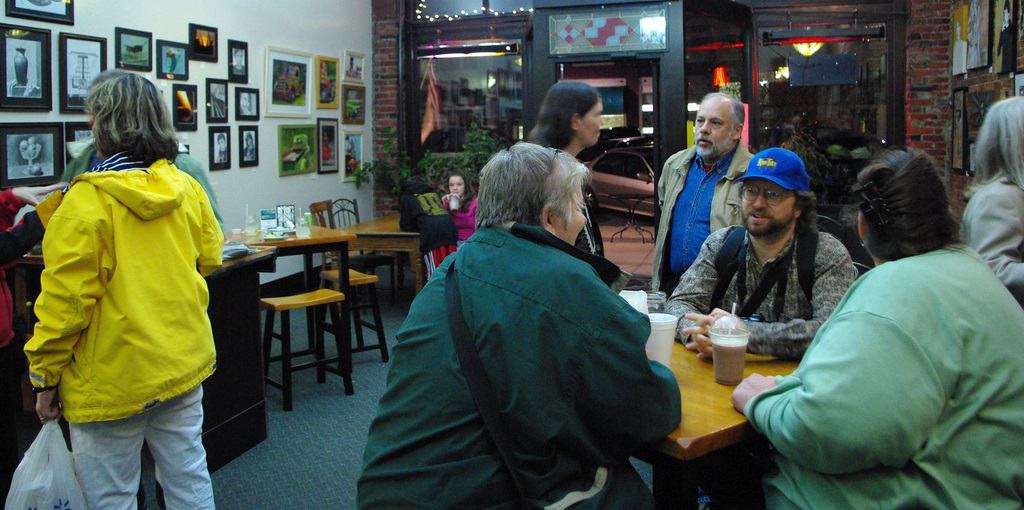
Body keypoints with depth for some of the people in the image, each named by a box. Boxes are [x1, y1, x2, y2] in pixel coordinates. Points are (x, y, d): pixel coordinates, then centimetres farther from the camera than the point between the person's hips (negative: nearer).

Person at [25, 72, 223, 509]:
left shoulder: (86, 201, -16)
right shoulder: (188, 189, 0)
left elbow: (65, 300, -14)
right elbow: (209, 257, 14)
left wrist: (45, 377, -3)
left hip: (113, 381, -5)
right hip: (185, 366, 5)